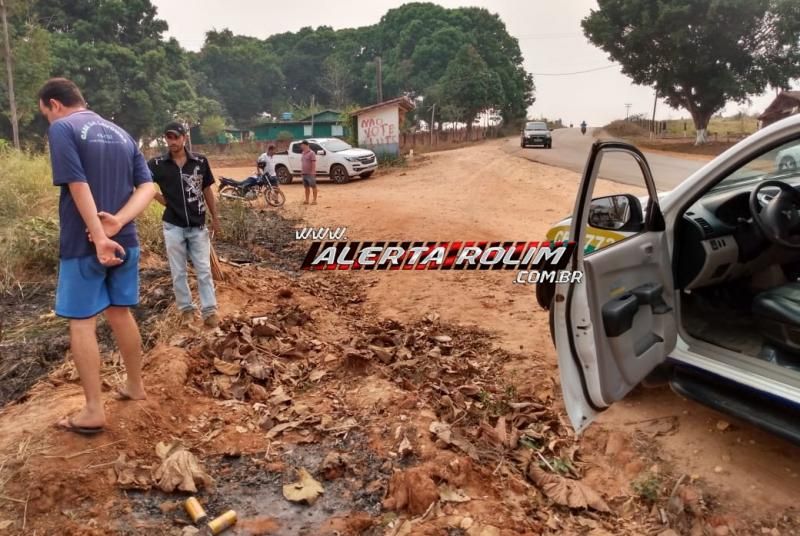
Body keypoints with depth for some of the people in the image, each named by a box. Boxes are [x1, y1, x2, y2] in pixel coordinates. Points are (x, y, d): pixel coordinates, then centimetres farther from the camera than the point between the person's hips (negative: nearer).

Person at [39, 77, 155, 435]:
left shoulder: (62, 129, -8)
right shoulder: (121, 133, 12)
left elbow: (78, 186, -19)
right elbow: (147, 186, 2)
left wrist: (99, 237, -22)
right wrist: (118, 222, -11)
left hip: (83, 244, -6)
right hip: (125, 241, 6)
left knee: (82, 322, 2)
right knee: (120, 313, 18)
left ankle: (93, 411, 5)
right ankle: (135, 385, 29)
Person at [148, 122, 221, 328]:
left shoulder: (200, 161, -3)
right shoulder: (157, 164, -6)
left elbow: (207, 190, 7)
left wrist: (215, 217, 9)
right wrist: (162, 199, -3)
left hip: (198, 225, 0)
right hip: (173, 226, 0)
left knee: (204, 270, 4)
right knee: (178, 272, 9)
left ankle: (209, 310, 10)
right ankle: (186, 309, 22)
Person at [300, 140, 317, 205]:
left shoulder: (311, 153, -11)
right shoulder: (303, 153, 14)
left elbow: (314, 163, -15)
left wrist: (313, 172, -19)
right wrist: (302, 171, 14)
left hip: (310, 174, -8)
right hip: (304, 173, 8)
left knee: (313, 187, -2)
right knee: (306, 187, 12)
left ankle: (315, 200, 1)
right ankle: (307, 200, 18)